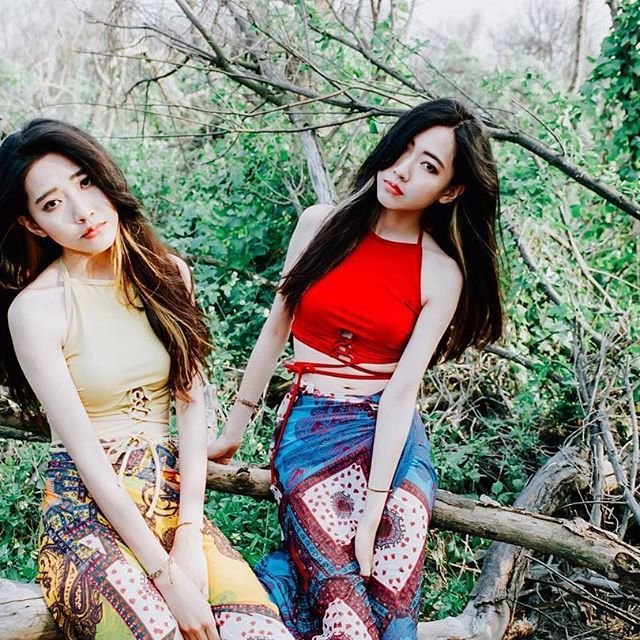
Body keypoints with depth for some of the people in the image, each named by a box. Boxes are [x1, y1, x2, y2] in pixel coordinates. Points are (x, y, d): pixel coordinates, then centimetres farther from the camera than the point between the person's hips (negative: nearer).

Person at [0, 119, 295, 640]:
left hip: (171, 493, 3)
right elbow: (86, 454, -14)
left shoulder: (165, 272, 4)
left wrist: (189, 532, -10)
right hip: (87, 505, -3)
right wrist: (167, 574, -17)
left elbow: (193, 401, 0)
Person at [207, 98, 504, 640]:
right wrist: (236, 426, 13)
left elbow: (403, 389, -10)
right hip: (309, 428, -1)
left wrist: (373, 510, -16)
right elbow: (275, 329, 8)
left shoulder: (443, 273, -3)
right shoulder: (323, 223, 1)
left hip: (392, 437, 1)